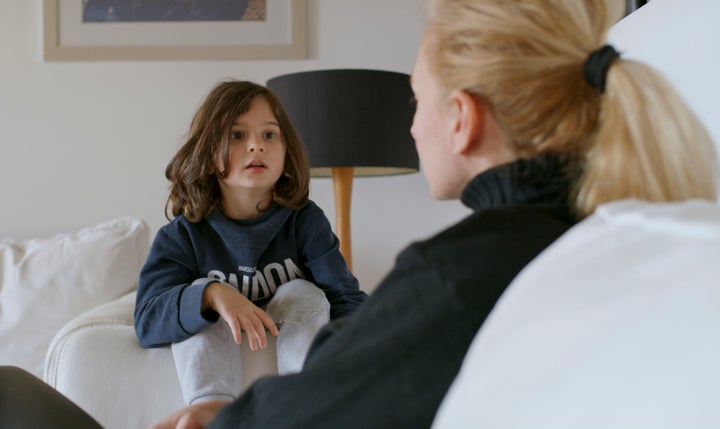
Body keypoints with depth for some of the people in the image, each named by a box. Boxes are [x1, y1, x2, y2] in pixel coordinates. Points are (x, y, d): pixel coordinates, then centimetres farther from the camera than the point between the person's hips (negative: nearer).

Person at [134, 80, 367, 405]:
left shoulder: (304, 222, -7)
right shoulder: (182, 237, -10)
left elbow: (345, 298, -14)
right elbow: (147, 323, -22)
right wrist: (211, 294, -42)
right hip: (212, 355, 0)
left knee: (304, 292, -22)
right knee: (197, 295, -24)